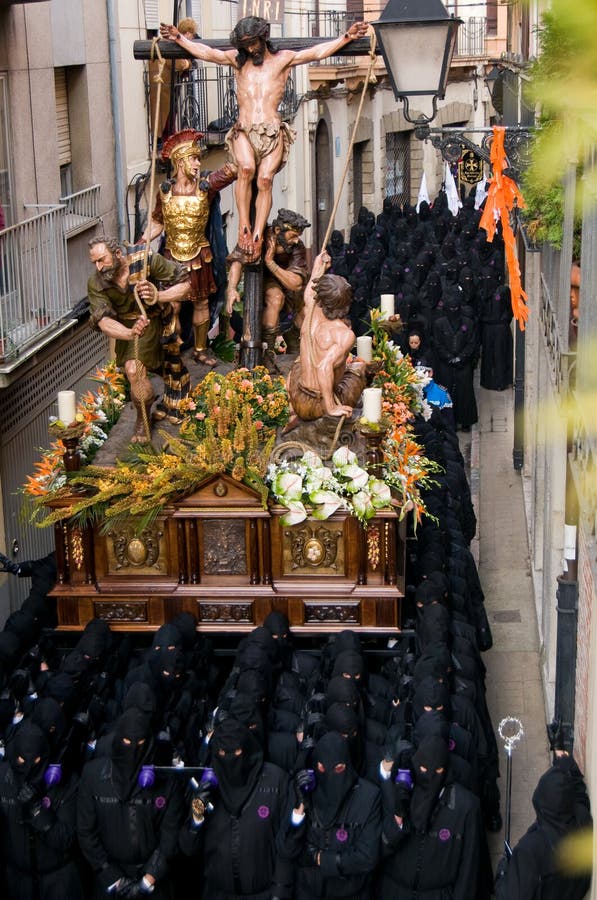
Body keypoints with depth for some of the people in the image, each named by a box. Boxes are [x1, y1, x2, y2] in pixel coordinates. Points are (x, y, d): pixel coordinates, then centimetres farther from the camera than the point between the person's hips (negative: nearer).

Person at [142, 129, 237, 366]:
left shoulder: (205, 186, -7)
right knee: (172, 306, 0)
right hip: (173, 255, 0)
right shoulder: (165, 190, -3)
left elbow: (231, 170, -18)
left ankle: (200, 350, 26)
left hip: (199, 255, 0)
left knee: (201, 302, 11)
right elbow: (157, 223, 7)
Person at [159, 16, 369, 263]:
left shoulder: (283, 59, 15)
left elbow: (318, 52, 9)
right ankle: (244, 228, -27)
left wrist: (347, 37, 2)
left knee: (265, 178, -23)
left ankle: (257, 237, -27)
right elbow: (203, 52, 20)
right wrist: (178, 38, 15)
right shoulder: (236, 59, 20)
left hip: (273, 131, -1)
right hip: (244, 131, 1)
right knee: (246, 168, -30)